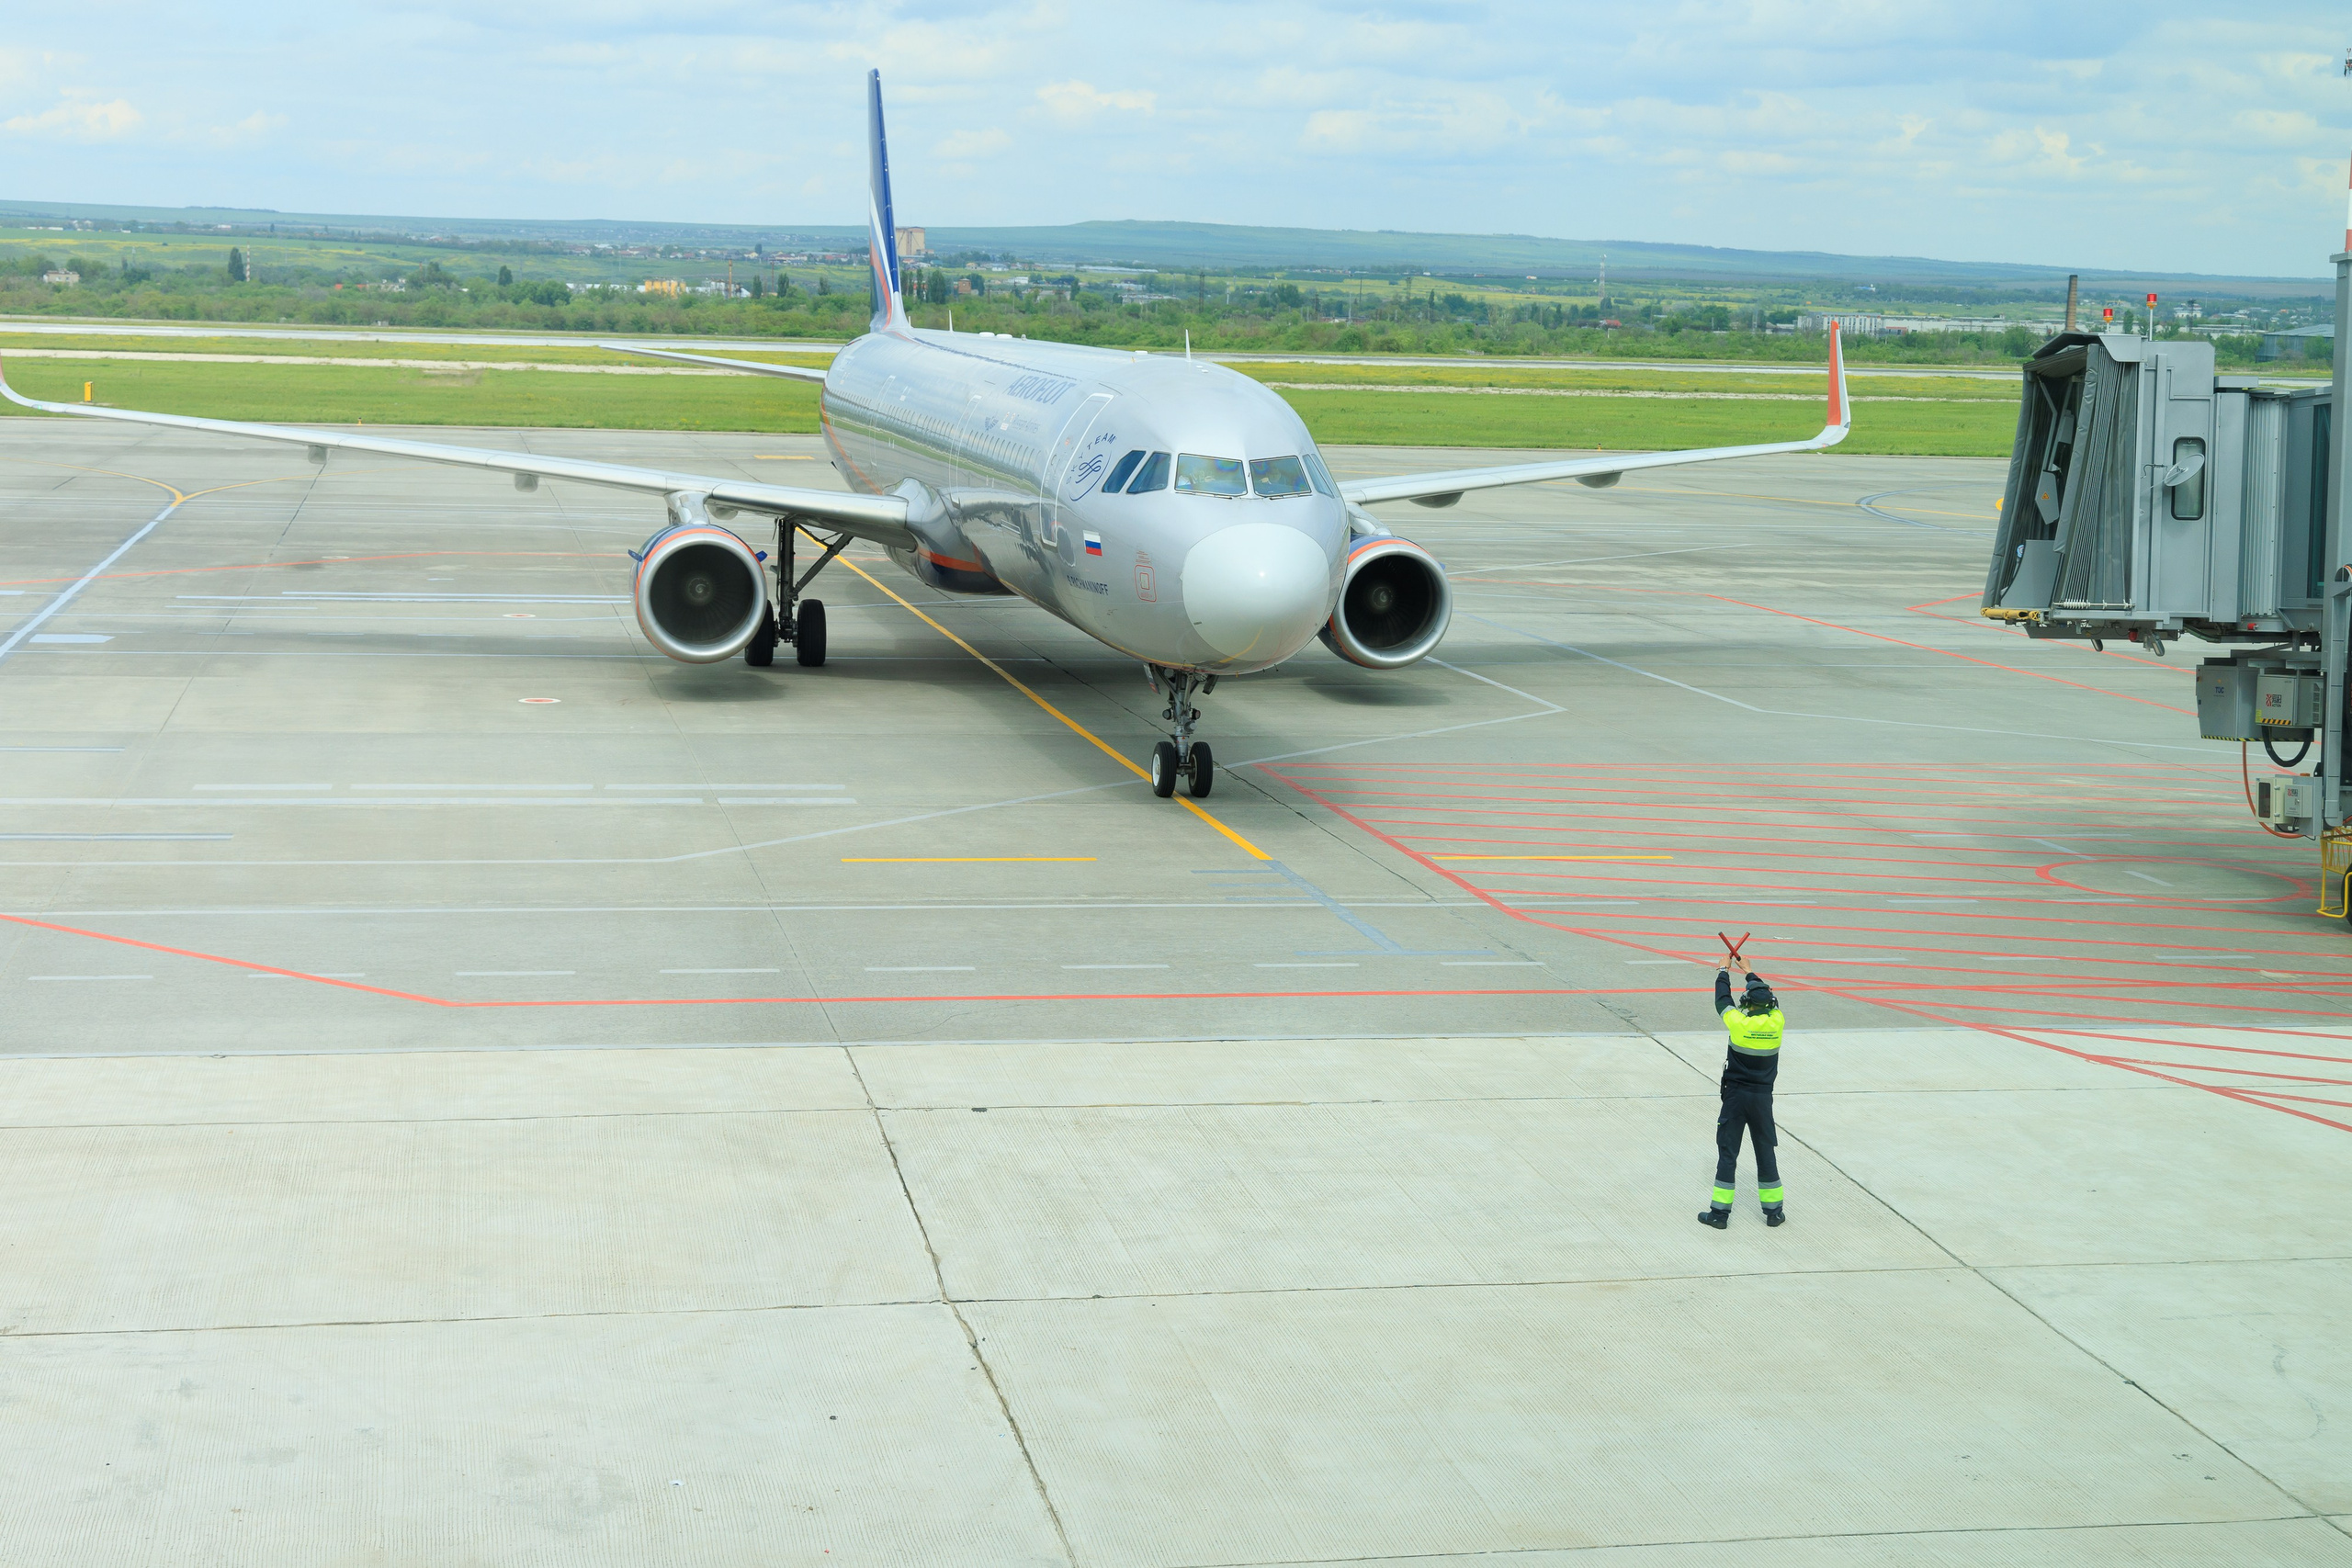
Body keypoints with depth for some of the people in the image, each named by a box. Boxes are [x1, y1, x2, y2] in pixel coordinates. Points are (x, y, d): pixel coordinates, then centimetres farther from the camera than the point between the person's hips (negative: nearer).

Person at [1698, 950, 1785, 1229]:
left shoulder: (1739, 1022, -14)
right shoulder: (1777, 1022, -6)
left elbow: (1722, 1000, 3)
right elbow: (1768, 997, 14)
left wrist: (1724, 971, 20)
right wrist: (1749, 971, 27)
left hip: (1735, 1095, -2)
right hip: (1763, 1096, 2)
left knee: (1727, 1151, 2)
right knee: (1765, 1151, 12)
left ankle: (1720, 1211, 3)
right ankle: (1773, 1210, 17)